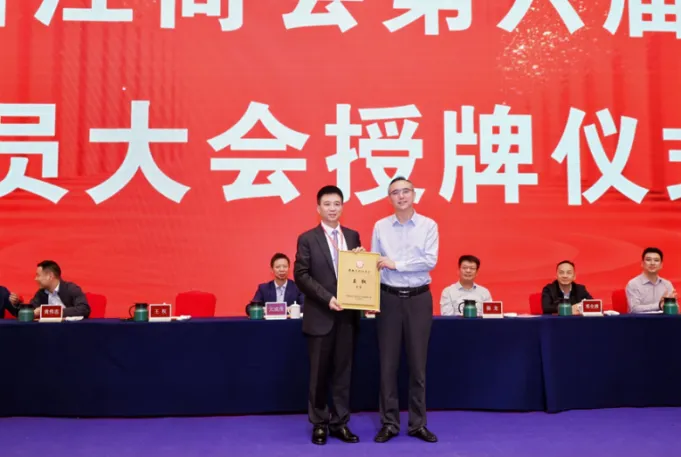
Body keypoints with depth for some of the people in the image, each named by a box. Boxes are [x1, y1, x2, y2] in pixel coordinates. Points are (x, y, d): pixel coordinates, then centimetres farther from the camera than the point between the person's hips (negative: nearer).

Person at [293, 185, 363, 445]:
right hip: (320, 315, -3)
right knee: (320, 373, 6)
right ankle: (319, 423, 20)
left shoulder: (353, 236, 10)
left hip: (348, 314, 3)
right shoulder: (307, 239, -2)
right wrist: (327, 298, -17)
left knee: (343, 371, 9)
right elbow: (301, 276, -8)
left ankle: (340, 423, 20)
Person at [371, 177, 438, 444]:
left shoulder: (428, 225, 0)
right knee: (388, 363, 5)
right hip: (389, 298, 1)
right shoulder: (380, 226, 4)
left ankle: (417, 423, 19)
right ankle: (389, 423, 17)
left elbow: (430, 261, -10)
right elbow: (374, 264, 3)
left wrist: (396, 263, -14)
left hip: (419, 299, -1)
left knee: (417, 363, 7)